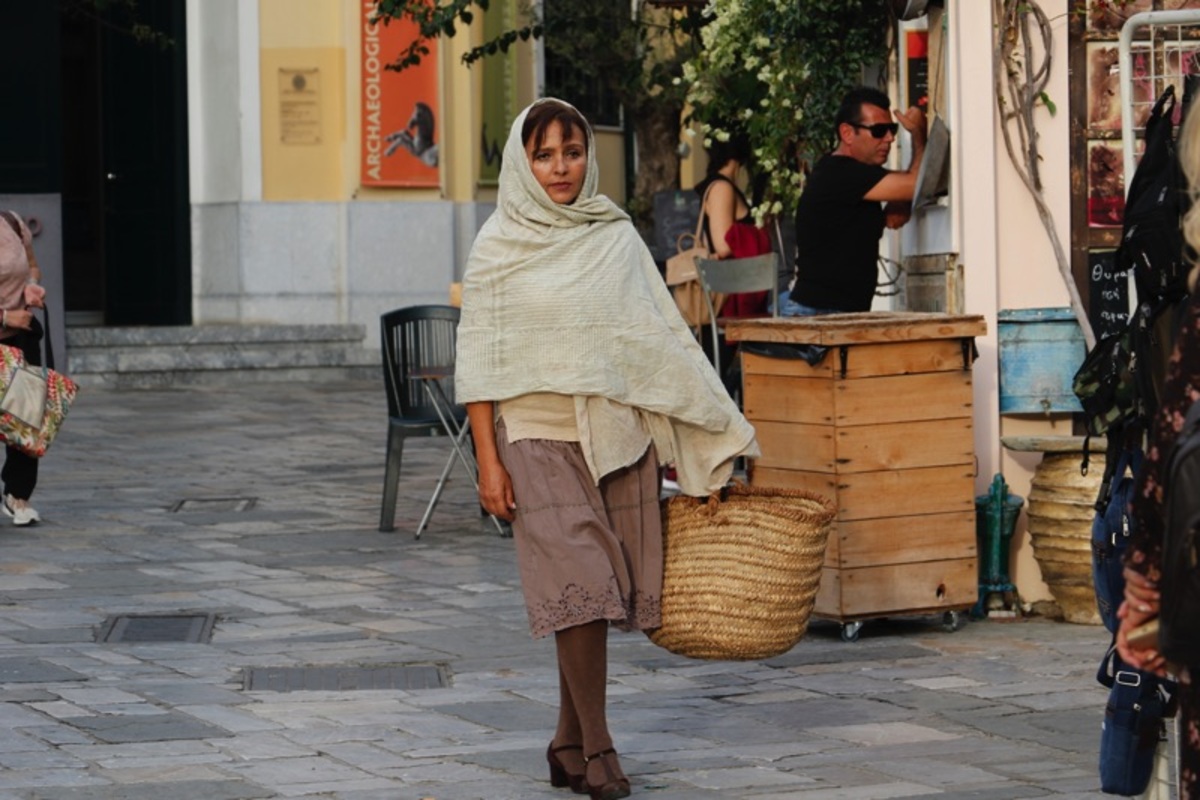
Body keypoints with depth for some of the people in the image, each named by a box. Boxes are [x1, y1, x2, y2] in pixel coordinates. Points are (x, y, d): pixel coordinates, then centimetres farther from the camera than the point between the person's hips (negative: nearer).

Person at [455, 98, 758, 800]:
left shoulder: (617, 237, 9)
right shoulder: (500, 247, 0)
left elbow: (663, 338, 11)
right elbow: (479, 360, -1)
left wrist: (713, 431, 7)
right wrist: (488, 461, -7)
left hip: (619, 436, 3)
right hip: (540, 434, -3)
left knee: (599, 593, 5)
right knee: (579, 586, -11)